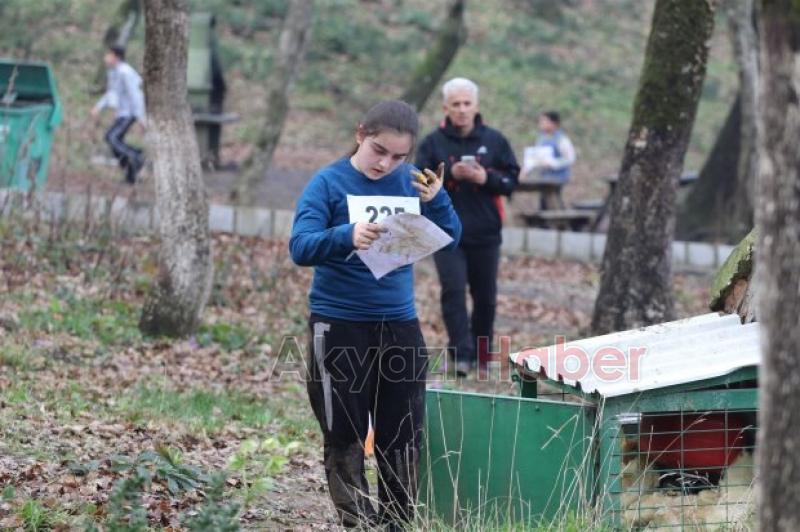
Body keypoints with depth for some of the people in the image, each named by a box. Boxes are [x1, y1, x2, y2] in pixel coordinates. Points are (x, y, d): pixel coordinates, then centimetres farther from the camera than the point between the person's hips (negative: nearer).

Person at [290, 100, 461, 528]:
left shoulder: (409, 181, 2)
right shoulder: (329, 183, -9)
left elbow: (450, 239, 2)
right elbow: (300, 247, -19)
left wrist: (435, 199, -18)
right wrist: (346, 237, -38)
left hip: (399, 324, 4)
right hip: (340, 327, -4)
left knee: (403, 436, 9)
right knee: (345, 437, 1)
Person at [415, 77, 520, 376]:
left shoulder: (494, 140, 4)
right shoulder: (433, 143, 1)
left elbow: (511, 180, 4)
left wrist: (486, 178, -14)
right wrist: (450, 174, -18)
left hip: (485, 234, 2)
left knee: (485, 296, 9)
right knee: (454, 291, -13)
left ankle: (481, 354, 24)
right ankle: (462, 354, -14)